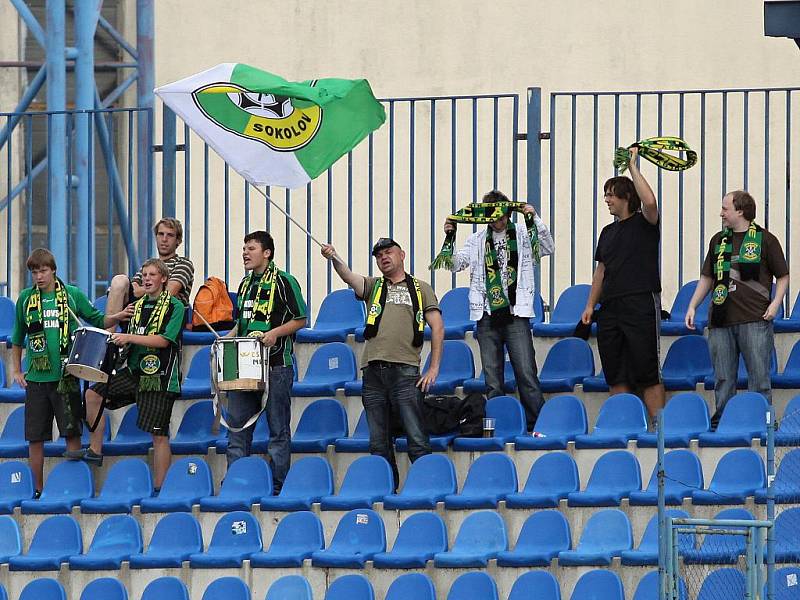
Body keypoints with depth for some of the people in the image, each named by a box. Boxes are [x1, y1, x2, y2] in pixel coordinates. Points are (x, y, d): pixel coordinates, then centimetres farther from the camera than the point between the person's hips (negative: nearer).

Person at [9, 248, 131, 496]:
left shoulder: (72, 294, 2)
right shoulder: (26, 298, 7)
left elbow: (97, 320, 9)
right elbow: (17, 338, 17)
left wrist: (117, 317, -9)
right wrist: (16, 370, 13)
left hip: (65, 376, -2)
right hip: (36, 378, 2)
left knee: (72, 433, -1)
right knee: (35, 437, 4)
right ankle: (37, 490, 13)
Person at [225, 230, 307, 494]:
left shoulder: (284, 282, -5)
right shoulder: (245, 284, 17)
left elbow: (300, 320, -5)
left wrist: (275, 333, -18)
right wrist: (229, 338, 9)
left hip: (276, 365, -7)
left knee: (278, 427, -1)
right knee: (237, 423, 4)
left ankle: (278, 483, 3)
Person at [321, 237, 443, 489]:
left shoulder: (421, 289, 14)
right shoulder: (373, 286, 19)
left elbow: (438, 328, 8)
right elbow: (349, 277, -2)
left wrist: (434, 369, -2)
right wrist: (334, 259, -23)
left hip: (405, 371, -3)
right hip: (373, 371, 3)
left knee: (417, 439, -9)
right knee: (378, 443, 4)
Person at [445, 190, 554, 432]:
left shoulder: (522, 234, 7)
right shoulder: (478, 240, 13)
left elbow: (547, 248, -5)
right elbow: (455, 264, 8)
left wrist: (535, 219, -15)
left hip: (516, 315, -3)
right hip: (487, 317, 3)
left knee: (526, 374, -9)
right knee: (492, 381, 4)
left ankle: (537, 424, -7)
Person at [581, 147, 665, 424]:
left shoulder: (644, 223, -1)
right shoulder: (608, 232, 20)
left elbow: (649, 202, -23)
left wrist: (633, 167, -15)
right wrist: (591, 305, 14)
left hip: (640, 305, -7)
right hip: (611, 307, 7)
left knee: (647, 374, -9)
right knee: (615, 374, 5)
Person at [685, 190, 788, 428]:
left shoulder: (764, 239, 1)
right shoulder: (718, 241, 15)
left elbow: (783, 276, 5)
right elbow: (707, 277, 21)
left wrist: (775, 303, -9)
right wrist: (692, 306, 13)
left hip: (755, 319, -4)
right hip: (721, 320, 5)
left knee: (759, 376, -3)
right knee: (723, 378, 6)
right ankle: (721, 420, 12)